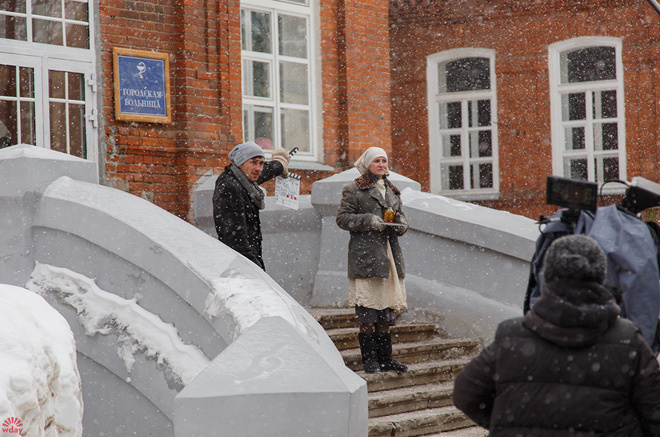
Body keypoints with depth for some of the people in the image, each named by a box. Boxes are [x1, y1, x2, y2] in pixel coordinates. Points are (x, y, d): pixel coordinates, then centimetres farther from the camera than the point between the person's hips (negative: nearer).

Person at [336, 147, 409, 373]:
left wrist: (401, 223, 4)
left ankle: (385, 359, 13)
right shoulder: (354, 189, 0)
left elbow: (400, 215, 26)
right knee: (366, 313, -7)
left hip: (389, 253, 6)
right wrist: (368, 220, -16)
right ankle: (370, 360, -1)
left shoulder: (392, 190, 19)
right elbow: (342, 218, -4)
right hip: (365, 254, -6)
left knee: (387, 310, 7)